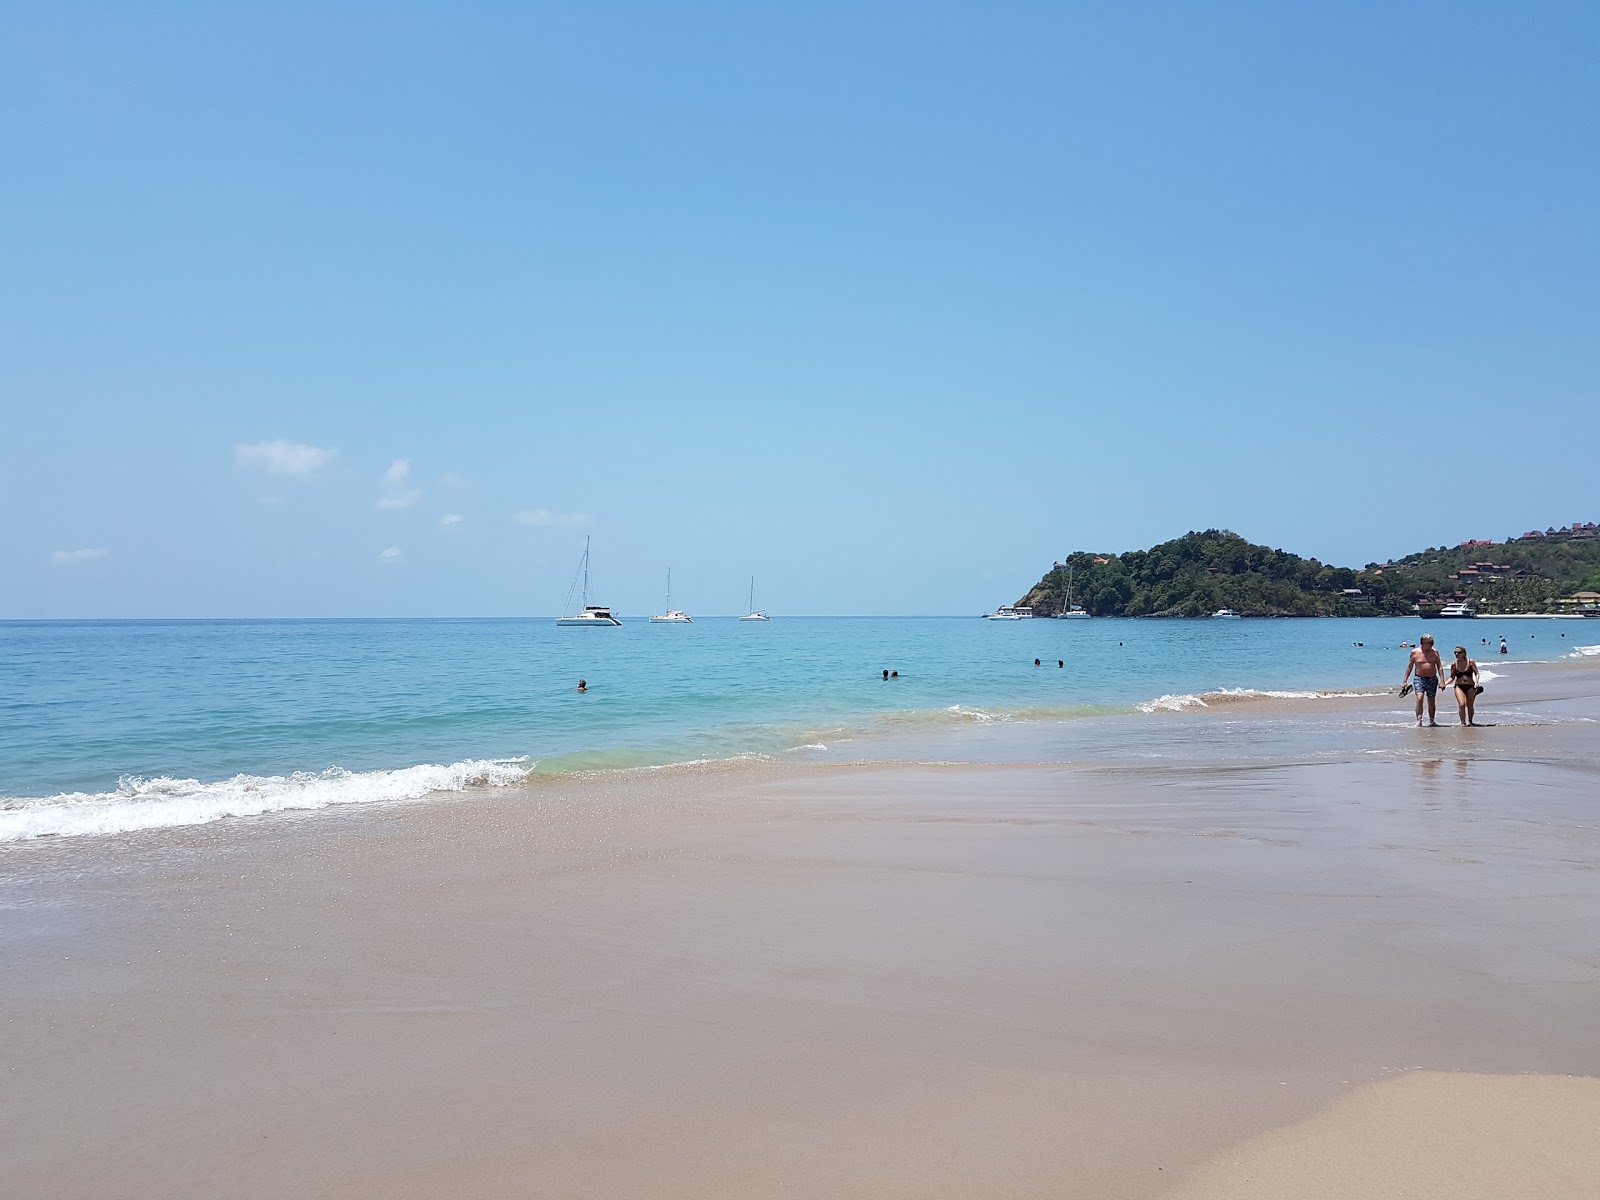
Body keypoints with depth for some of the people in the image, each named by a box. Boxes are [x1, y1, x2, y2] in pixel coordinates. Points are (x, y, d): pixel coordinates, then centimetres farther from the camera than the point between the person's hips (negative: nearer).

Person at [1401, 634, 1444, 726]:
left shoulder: (1435, 652, 5)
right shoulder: (1414, 652, -1)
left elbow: (1439, 666, 9)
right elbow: (1409, 667, 6)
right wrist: (1404, 681, 3)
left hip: (1432, 680, 3)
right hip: (1419, 679, -2)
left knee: (1432, 702, 8)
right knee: (1419, 698, -20)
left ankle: (1431, 721, 22)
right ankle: (1419, 720, -19)